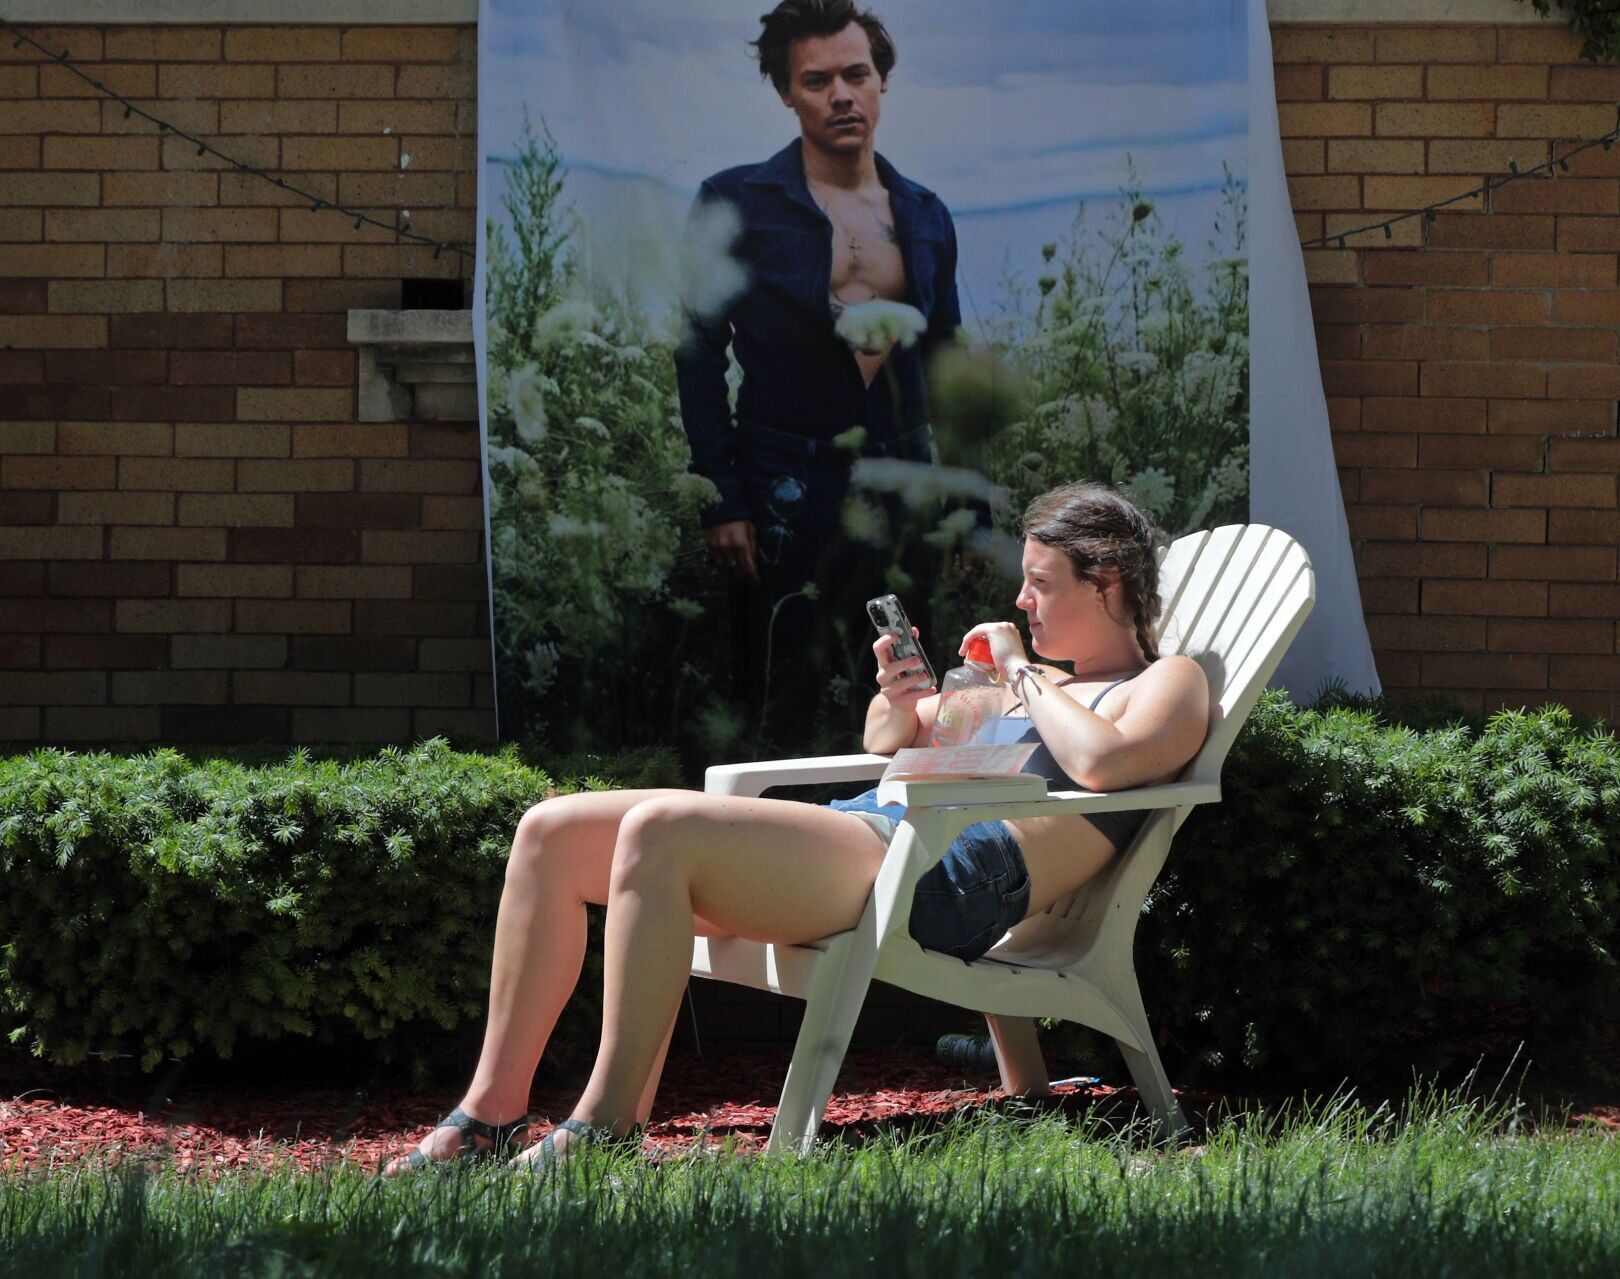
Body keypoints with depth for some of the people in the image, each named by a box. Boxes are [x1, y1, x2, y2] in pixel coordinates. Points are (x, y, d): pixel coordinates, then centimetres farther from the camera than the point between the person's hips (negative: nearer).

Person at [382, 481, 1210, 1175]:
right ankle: (493, 1112, -5)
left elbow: (1102, 762, -16)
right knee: (550, 834, -3)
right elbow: (890, 741, 38)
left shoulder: (1167, 685, 8)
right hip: (863, 832, 10)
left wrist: (1023, 676, -2)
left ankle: (608, 1124, -30)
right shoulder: (1038, 683, 34)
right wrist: (898, 699, 15)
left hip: (944, 878, -10)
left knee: (657, 830, -31)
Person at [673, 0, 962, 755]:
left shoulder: (925, 217, 12)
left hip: (900, 486, 4)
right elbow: (701, 356, -2)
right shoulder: (737, 205, -1)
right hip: (788, 493, -4)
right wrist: (722, 502, -8)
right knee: (786, 713, -3)